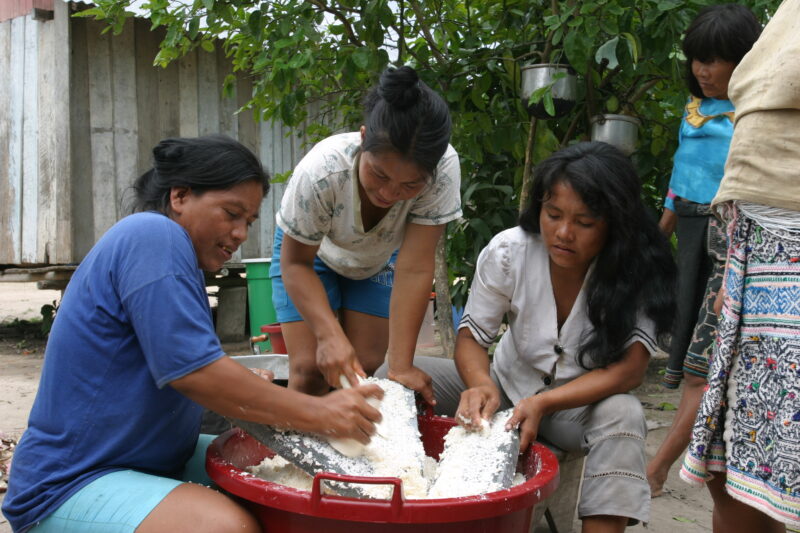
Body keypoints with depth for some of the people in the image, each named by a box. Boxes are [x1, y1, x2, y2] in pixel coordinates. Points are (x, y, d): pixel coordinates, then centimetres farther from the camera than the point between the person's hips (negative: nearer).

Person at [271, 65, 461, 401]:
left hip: (378, 260, 2)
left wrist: (401, 366, -35)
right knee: (311, 368, -10)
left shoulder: (442, 171, -36)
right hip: (309, 253, -2)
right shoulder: (320, 172, -39)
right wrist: (330, 335, -38)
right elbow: (296, 263, -24)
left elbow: (415, 269, -32)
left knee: (365, 368, -5)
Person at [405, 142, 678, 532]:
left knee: (623, 415, -37)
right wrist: (481, 385, -33)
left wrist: (542, 404, -39)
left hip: (584, 401, -2)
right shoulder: (508, 251, -16)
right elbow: (471, 336, -9)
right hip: (508, 384, 2)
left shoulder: (640, 273, -20)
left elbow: (630, 369, -25)